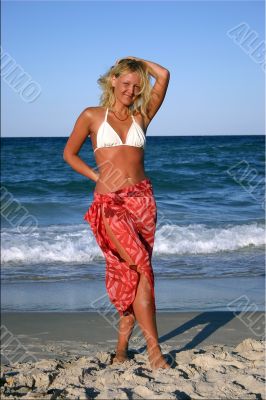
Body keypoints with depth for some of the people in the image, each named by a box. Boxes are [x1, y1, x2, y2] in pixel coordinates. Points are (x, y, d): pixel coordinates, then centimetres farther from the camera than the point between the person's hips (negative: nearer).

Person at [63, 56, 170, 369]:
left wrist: (136, 61, 17)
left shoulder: (141, 117, 12)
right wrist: (96, 176, 5)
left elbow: (163, 75, 6)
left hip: (142, 199, 3)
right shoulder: (92, 116, 6)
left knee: (129, 273, 2)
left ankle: (122, 345, 14)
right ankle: (154, 349, -13)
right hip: (109, 202, -3)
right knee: (142, 268, -17)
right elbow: (69, 153, 14)